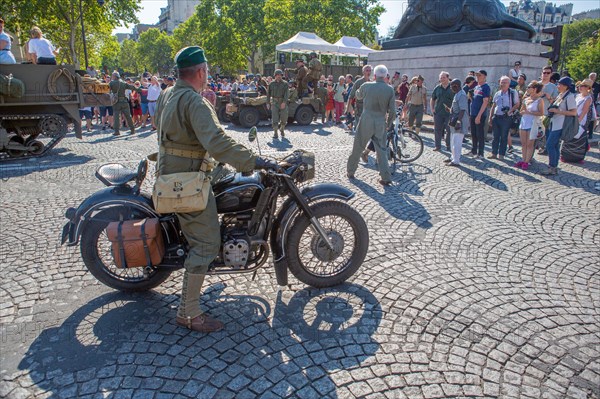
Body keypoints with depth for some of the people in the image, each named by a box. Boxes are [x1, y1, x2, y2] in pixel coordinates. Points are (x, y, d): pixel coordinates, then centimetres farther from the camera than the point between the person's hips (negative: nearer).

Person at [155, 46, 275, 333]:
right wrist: (255, 162, -34)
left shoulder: (167, 95, 10)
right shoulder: (195, 102, -21)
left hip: (169, 174, 10)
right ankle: (188, 313, -3)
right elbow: (217, 143, -34)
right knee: (206, 243, -8)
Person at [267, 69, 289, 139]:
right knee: (274, 118, -9)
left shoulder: (285, 83, 1)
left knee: (284, 118, 5)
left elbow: (287, 93, -10)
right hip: (274, 102, 0)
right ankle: (275, 133, -5)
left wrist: (284, 102, -23)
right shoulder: (272, 83, 8)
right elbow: (268, 93, 14)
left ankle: (281, 129, 32)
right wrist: (268, 103, 8)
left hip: (283, 103, 0)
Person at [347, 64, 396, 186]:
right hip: (381, 123, 1)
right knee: (382, 150, 7)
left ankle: (350, 172, 25)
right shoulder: (390, 89, -3)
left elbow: (358, 96, 16)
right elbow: (392, 111, -2)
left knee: (357, 148, 13)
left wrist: (358, 90, 37)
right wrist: (388, 124, 12)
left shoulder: (366, 86, -6)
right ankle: (386, 178, 3)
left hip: (366, 121, -1)